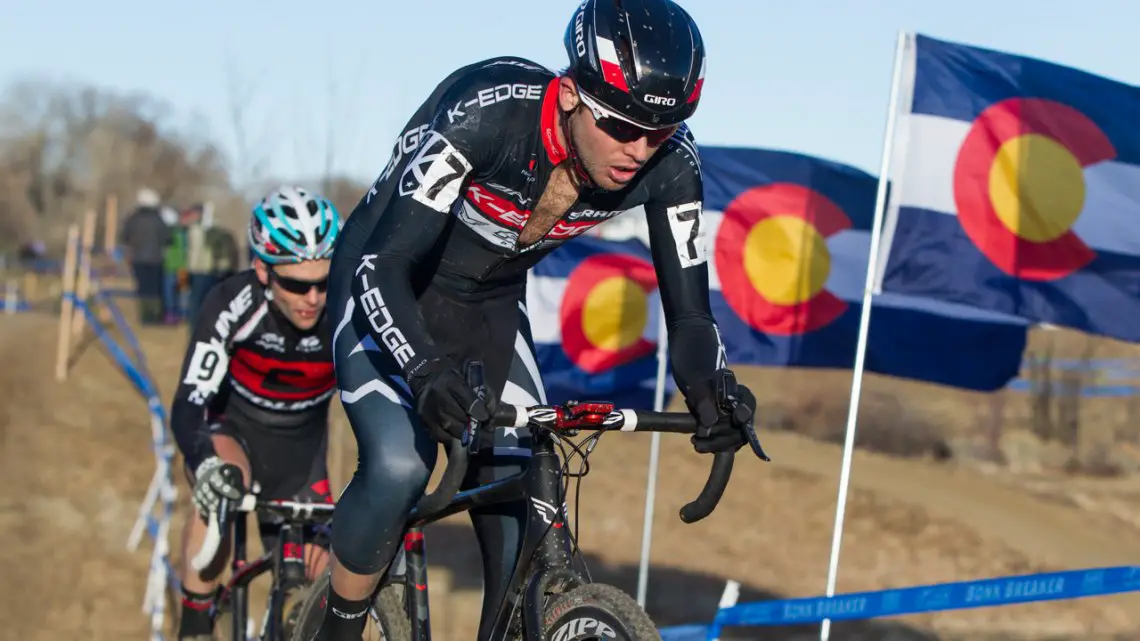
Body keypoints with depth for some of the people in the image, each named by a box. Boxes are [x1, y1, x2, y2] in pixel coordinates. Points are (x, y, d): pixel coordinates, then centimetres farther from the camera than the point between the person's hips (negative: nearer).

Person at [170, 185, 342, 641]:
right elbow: (188, 404, -36)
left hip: (300, 453, 3)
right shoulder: (232, 304, -30)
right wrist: (204, 462, -57)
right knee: (223, 479, -36)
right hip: (232, 429, -2)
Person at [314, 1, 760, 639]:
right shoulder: (484, 109, -36)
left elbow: (689, 313, -16)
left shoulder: (670, 163, -23)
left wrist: (713, 391, -38)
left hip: (491, 308, 5)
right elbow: (381, 268, -38)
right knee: (401, 464, -27)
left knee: (525, 527, -6)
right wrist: (427, 370, -55)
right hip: (384, 290, -4)